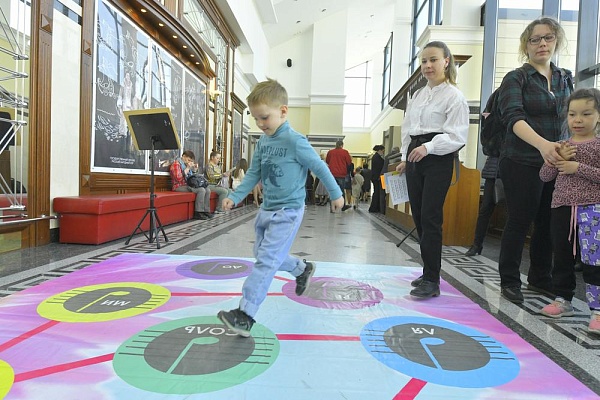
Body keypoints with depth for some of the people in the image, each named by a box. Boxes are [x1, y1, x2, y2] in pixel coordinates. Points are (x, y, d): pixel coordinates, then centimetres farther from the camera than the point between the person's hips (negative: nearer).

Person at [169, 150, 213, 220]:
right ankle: (198, 213, -24)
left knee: (207, 190, -4)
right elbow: (178, 178, -22)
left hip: (188, 185, 9)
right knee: (201, 190, -26)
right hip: (180, 186, -9)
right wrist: (187, 168, -19)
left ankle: (206, 211, -6)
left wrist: (195, 170, 9)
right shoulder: (176, 164, -9)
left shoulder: (187, 164, 17)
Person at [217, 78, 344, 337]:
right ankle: (303, 269, 43)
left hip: (287, 211, -8)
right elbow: (253, 175, 9)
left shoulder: (295, 141, -16)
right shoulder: (262, 142, 5)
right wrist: (234, 197, -2)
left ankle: (245, 315, -8)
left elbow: (320, 167, -8)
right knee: (265, 255, 20)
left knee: (266, 260, -12)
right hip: (267, 209, 9)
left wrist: (335, 194, 1)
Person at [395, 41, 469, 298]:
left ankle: (432, 281, -4)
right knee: (418, 217, 8)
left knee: (430, 218, -11)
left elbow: (457, 136, -12)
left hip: (438, 160, -7)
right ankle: (428, 272, 21)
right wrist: (405, 158, 15)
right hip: (415, 158, 7)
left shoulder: (454, 96, -4)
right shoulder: (417, 96, 18)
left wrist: (428, 147, -25)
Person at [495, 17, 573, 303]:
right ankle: (509, 282, 13)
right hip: (522, 163, -5)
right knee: (520, 222, -1)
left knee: (549, 223, 9)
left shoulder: (565, 78, 14)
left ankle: (540, 279, 25)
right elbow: (514, 118, -20)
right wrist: (542, 144, -34)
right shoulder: (516, 78, -4)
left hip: (556, 163, 5)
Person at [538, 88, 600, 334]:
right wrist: (557, 159, -8)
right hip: (561, 207, 5)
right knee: (562, 257, 12)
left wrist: (579, 168, -17)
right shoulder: (562, 146, 11)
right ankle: (563, 300, 25)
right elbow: (544, 176, 7)